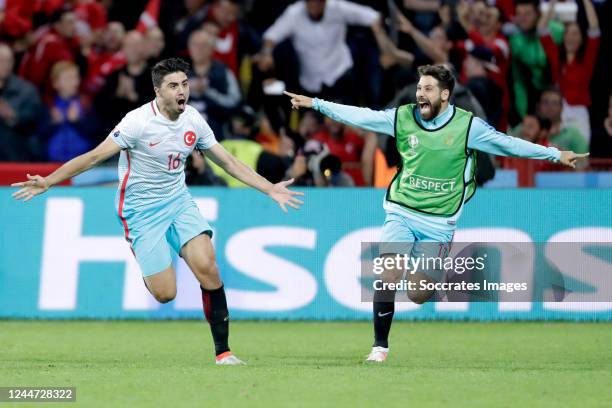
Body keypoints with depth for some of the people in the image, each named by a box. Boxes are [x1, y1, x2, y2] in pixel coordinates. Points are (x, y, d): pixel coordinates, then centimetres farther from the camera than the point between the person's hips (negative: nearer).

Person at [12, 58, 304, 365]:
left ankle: (223, 351, -9)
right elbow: (94, 156, -16)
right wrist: (47, 182, -22)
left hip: (178, 200, 4)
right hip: (141, 210, -4)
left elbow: (228, 162, 10)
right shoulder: (139, 121, -18)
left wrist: (270, 189, 7)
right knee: (165, 293, -11)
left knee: (206, 266, -18)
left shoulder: (193, 120, -2)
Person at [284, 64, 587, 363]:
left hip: (438, 223, -1)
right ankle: (380, 347, -4)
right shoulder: (403, 117, -3)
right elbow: (358, 116, 0)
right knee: (388, 275, -18)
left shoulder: (467, 126, -8)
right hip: (401, 214, 1)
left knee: (417, 295, -3)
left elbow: (506, 144, -4)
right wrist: (315, 104, -3)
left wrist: (556, 155, -5)